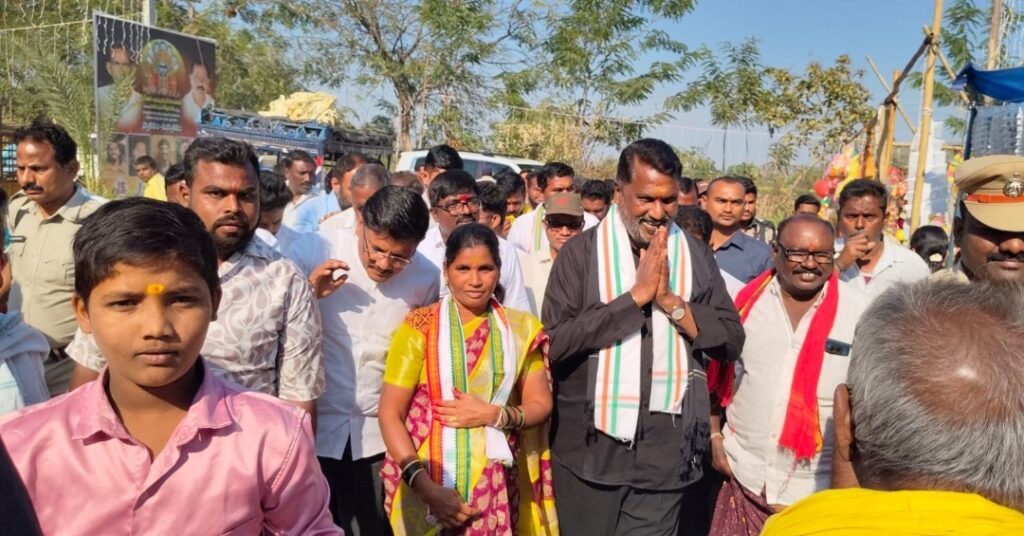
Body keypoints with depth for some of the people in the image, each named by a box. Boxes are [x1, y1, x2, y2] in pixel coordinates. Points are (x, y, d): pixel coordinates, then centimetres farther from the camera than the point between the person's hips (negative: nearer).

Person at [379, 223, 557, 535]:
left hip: (496, 489, 3)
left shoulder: (521, 329, 3)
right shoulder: (420, 327, -7)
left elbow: (540, 404, 4)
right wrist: (424, 486, -18)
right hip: (428, 485, -2)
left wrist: (493, 414, -14)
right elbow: (390, 414, -9)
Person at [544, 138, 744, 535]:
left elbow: (731, 343, 2)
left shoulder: (696, 256, 5)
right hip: (591, 444, -2)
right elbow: (555, 342, -14)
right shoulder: (581, 251, -4)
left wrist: (670, 300, -11)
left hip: (666, 450, 2)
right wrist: (636, 295, -17)